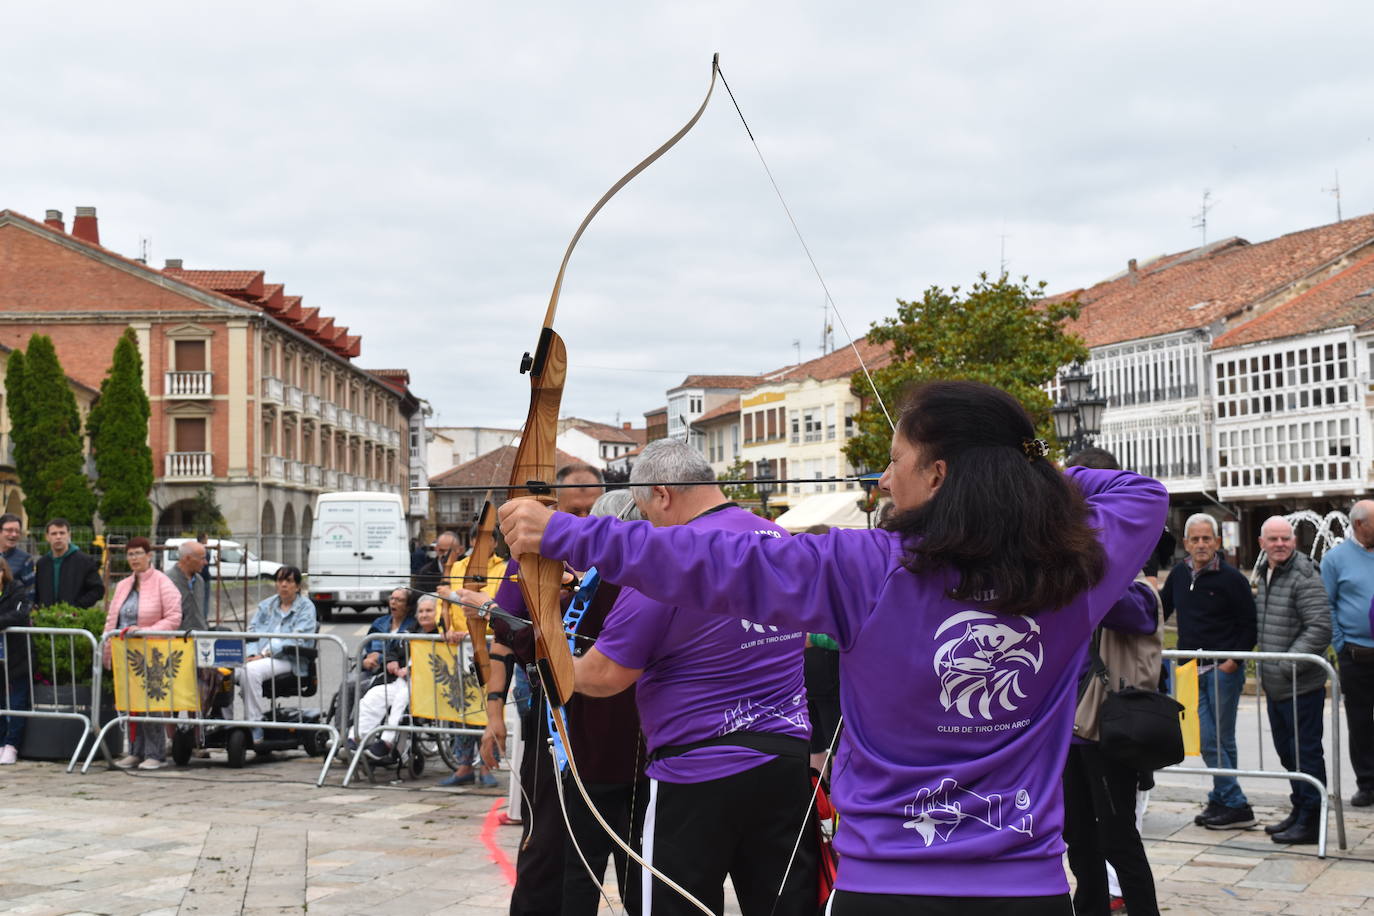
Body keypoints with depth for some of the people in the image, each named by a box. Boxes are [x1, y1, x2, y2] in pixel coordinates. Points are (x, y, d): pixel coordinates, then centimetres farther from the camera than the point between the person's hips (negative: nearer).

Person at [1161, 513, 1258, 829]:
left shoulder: (1231, 578, -7)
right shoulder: (1178, 575, 10)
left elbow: (1249, 625, -5)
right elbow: (1160, 611, 25)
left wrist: (1233, 660, -12)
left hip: (1224, 670, -5)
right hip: (1192, 670, 5)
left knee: (1222, 739, -1)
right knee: (1208, 739, 0)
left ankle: (1224, 800, 6)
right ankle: (1230, 802, 6)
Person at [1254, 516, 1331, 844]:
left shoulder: (1304, 577, -15)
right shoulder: (1266, 574, 14)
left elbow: (1320, 629, -21)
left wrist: (1287, 666, -21)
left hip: (1301, 685, -9)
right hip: (1274, 685, 9)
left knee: (1306, 753, -3)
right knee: (1287, 752, 18)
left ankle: (1310, 821, 4)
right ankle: (1298, 812, 30)